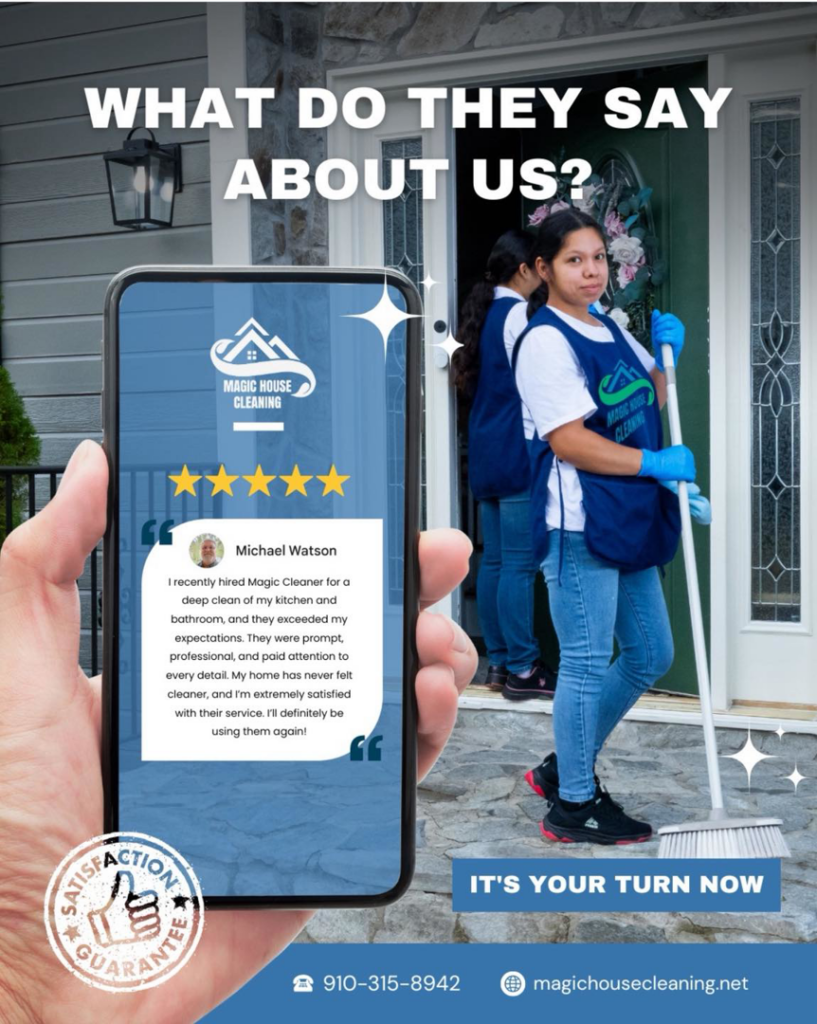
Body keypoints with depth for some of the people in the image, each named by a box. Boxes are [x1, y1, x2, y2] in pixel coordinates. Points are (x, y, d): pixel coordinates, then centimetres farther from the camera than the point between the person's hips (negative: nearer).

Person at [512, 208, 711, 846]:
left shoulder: (611, 328, 15)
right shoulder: (545, 340, -13)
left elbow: (653, 401, 25)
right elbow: (568, 440, -20)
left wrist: (667, 352, 7)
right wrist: (654, 463, -19)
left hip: (629, 519, 9)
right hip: (578, 525, -9)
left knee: (651, 656, 15)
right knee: (587, 663, -1)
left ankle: (565, 765, 29)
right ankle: (573, 804, 14)